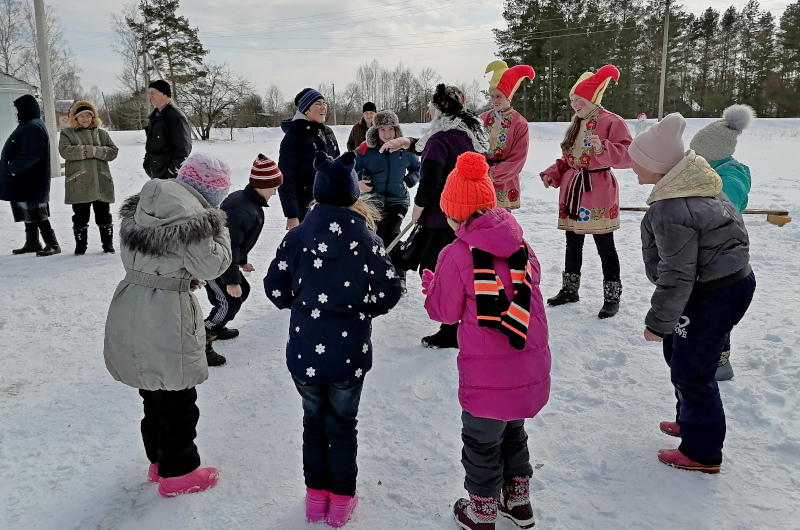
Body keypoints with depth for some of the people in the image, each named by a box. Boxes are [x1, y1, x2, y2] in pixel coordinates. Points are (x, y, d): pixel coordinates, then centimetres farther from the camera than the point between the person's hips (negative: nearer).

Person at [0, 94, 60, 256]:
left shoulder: (33, 127, -17)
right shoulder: (28, 126, 17)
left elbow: (31, 155, -26)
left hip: (29, 184, -10)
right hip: (26, 182, 10)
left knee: (36, 215, -7)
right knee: (30, 215, 16)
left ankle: (52, 244, -3)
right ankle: (32, 243, 25)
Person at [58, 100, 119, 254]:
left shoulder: (101, 133, 14)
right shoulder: (67, 133, 7)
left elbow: (113, 151, 3)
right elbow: (64, 150, -11)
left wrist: (97, 151, -15)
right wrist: (89, 150, -15)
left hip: (101, 182, 2)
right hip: (78, 184, -1)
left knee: (104, 215, 8)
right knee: (80, 216, 4)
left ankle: (108, 243, 18)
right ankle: (80, 245, 15)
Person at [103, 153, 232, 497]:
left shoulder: (144, 205, 9)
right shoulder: (191, 215, -20)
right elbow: (212, 264, -15)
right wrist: (217, 225, -3)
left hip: (129, 307, 9)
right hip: (166, 316, -9)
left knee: (155, 393, 23)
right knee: (177, 398, 8)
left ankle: (159, 458, 40)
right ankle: (178, 473, 23)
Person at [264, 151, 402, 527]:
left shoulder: (297, 237, -7)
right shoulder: (366, 239, -10)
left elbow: (275, 288, -4)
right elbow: (390, 290, -9)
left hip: (304, 353, 1)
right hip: (350, 355, -1)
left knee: (313, 421, 21)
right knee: (342, 424, 18)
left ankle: (316, 496, 36)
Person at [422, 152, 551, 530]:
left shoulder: (456, 255, -17)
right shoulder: (520, 245, 2)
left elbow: (445, 311, -8)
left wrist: (430, 283, 10)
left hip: (487, 372, -6)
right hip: (530, 366, 6)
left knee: (482, 442, 14)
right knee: (513, 431, 27)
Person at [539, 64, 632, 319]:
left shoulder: (612, 122, -11)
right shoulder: (576, 124, 15)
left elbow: (628, 155, -20)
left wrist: (603, 148, -34)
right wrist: (553, 174, 5)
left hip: (598, 192, -8)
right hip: (572, 188, 8)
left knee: (605, 247, 0)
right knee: (572, 243, 16)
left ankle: (612, 297, 11)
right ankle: (569, 289, 29)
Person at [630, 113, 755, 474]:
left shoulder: (670, 211, -30)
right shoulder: (699, 183, 1)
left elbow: (677, 275, -26)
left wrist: (658, 322, -14)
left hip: (711, 298, -10)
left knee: (691, 372, 4)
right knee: (678, 354, 24)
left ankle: (702, 453, 21)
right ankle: (689, 421, 43)